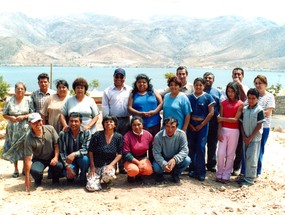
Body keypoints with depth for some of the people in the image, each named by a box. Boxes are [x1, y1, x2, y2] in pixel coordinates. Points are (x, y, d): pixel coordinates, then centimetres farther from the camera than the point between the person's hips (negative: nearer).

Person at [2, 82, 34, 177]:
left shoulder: (28, 100, 1)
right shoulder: (9, 100, 2)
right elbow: (4, 114, 5)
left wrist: (24, 117, -15)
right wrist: (11, 117, -15)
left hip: (25, 128, 0)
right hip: (13, 129, 1)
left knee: (25, 148, 2)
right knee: (14, 149, 3)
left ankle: (25, 168, 18)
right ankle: (16, 169, 16)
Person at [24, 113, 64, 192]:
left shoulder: (50, 129, -11)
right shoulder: (29, 139, -17)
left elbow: (57, 144, -3)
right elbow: (28, 158, -18)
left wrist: (56, 157, -19)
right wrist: (27, 178, -21)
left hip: (52, 157, 1)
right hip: (38, 159, -1)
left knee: (59, 166, -30)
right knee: (35, 171, -33)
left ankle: (55, 179, 8)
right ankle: (38, 181, 8)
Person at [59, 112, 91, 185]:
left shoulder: (86, 132, -14)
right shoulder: (63, 134, -10)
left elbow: (86, 149, -21)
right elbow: (62, 152, -11)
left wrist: (74, 154, -39)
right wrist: (68, 167, -22)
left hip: (81, 158, 0)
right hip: (69, 160, 0)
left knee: (84, 158, -35)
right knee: (70, 176, -28)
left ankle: (83, 177, -5)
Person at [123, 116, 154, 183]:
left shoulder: (148, 135, -3)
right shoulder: (127, 136, -13)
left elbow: (151, 150, 9)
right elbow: (126, 154, -14)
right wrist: (138, 163, -21)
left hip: (143, 158, 3)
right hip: (130, 159, -3)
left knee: (149, 170, -27)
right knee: (133, 170, -34)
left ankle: (138, 174, 8)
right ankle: (131, 175, 5)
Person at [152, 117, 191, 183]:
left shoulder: (181, 134, -19)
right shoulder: (158, 136, -21)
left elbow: (184, 150, -22)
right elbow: (156, 154, -20)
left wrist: (175, 159, -40)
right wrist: (164, 164, -38)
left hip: (176, 160, 1)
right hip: (163, 160, -1)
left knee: (187, 160, -27)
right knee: (156, 167, -32)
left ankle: (175, 173, 5)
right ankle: (160, 174, 10)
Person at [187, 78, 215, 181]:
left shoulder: (208, 97, -1)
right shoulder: (189, 97, 5)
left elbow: (211, 113, -4)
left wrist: (201, 125, -7)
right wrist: (190, 125, -5)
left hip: (203, 125, -2)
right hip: (191, 125, 3)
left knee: (200, 147, -7)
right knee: (191, 148, 5)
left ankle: (201, 172, -1)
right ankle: (192, 169, 16)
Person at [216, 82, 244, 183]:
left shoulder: (240, 104, -3)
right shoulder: (223, 103, 5)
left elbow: (235, 119, -10)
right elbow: (220, 119, 2)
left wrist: (222, 118, -7)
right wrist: (219, 132, -6)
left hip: (234, 131, -2)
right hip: (223, 130, 2)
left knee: (230, 154, 5)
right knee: (221, 153, -2)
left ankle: (226, 175, 13)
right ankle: (219, 174, 12)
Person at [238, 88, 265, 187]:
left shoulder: (259, 110, -10)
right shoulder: (244, 109, 5)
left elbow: (259, 126, -11)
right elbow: (242, 123, 8)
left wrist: (250, 138, -12)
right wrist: (244, 136, -3)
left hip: (255, 138, -5)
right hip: (245, 138, 5)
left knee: (251, 158, -6)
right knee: (246, 158, 11)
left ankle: (249, 179, 1)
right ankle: (245, 176, 22)